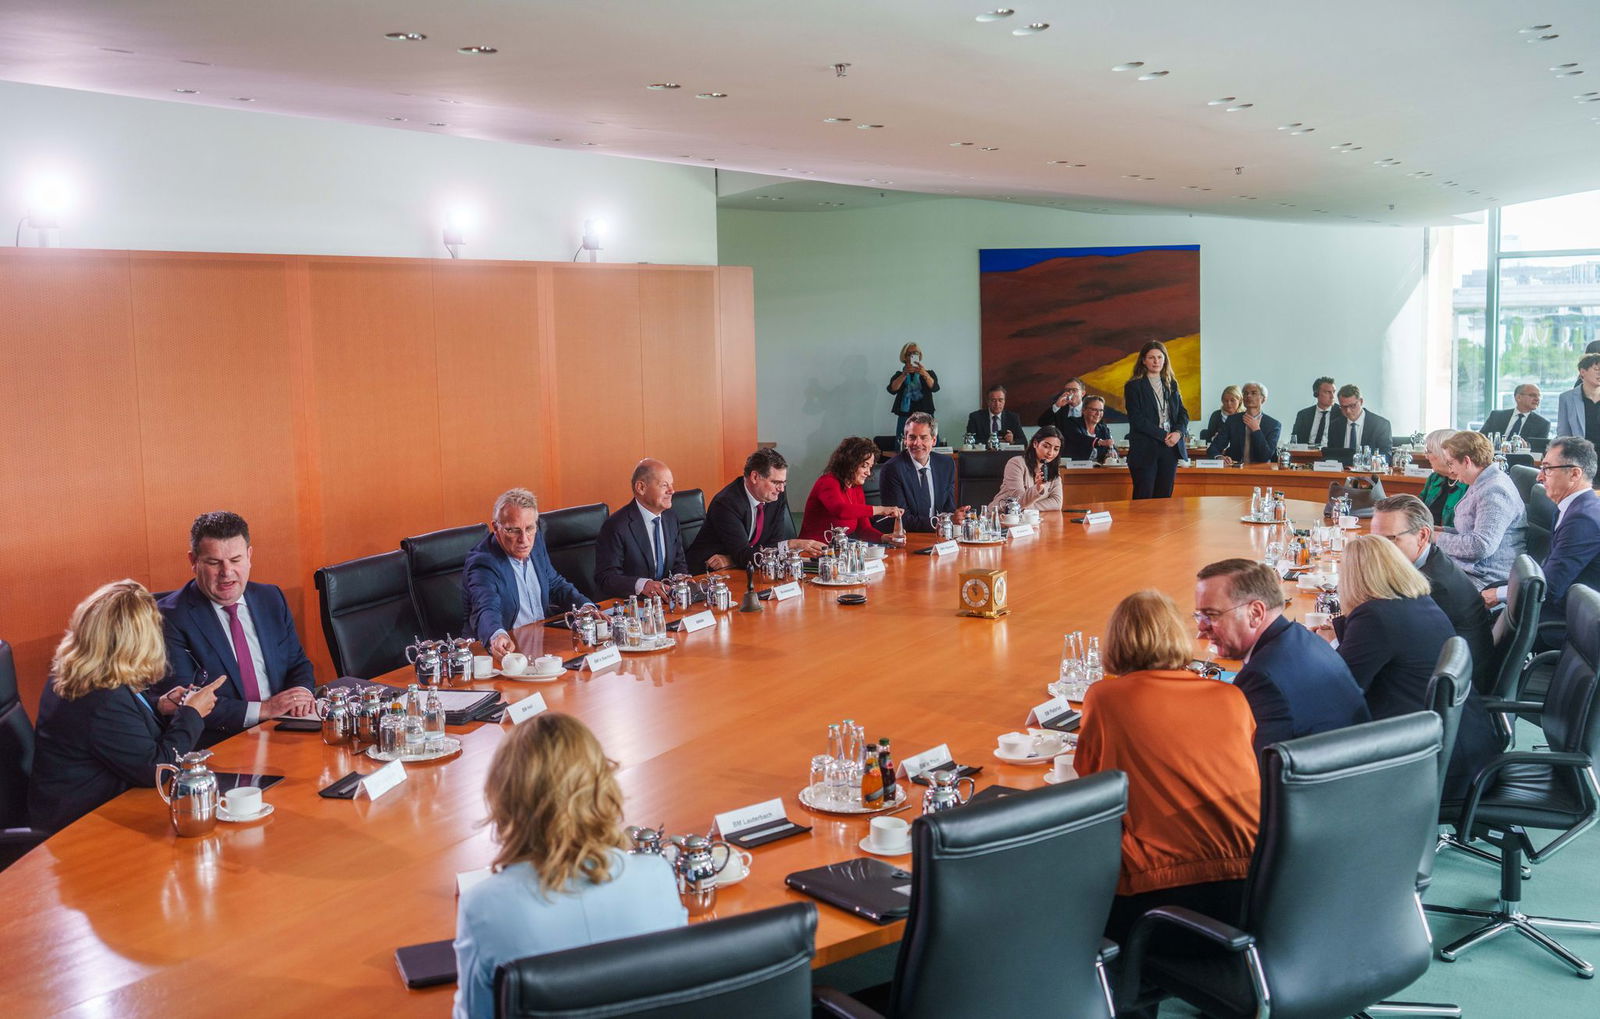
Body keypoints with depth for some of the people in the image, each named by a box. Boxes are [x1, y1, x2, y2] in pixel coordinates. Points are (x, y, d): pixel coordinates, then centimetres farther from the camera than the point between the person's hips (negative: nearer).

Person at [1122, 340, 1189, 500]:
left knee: (1164, 498, 5)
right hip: (1145, 451, -5)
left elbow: (1183, 413, 13)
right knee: (1143, 499, -6)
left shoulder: (1171, 385, 15)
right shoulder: (1134, 386, -2)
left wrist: (1178, 432, -8)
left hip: (1170, 449, 5)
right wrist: (1163, 436, -15)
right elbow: (1136, 419, -10)